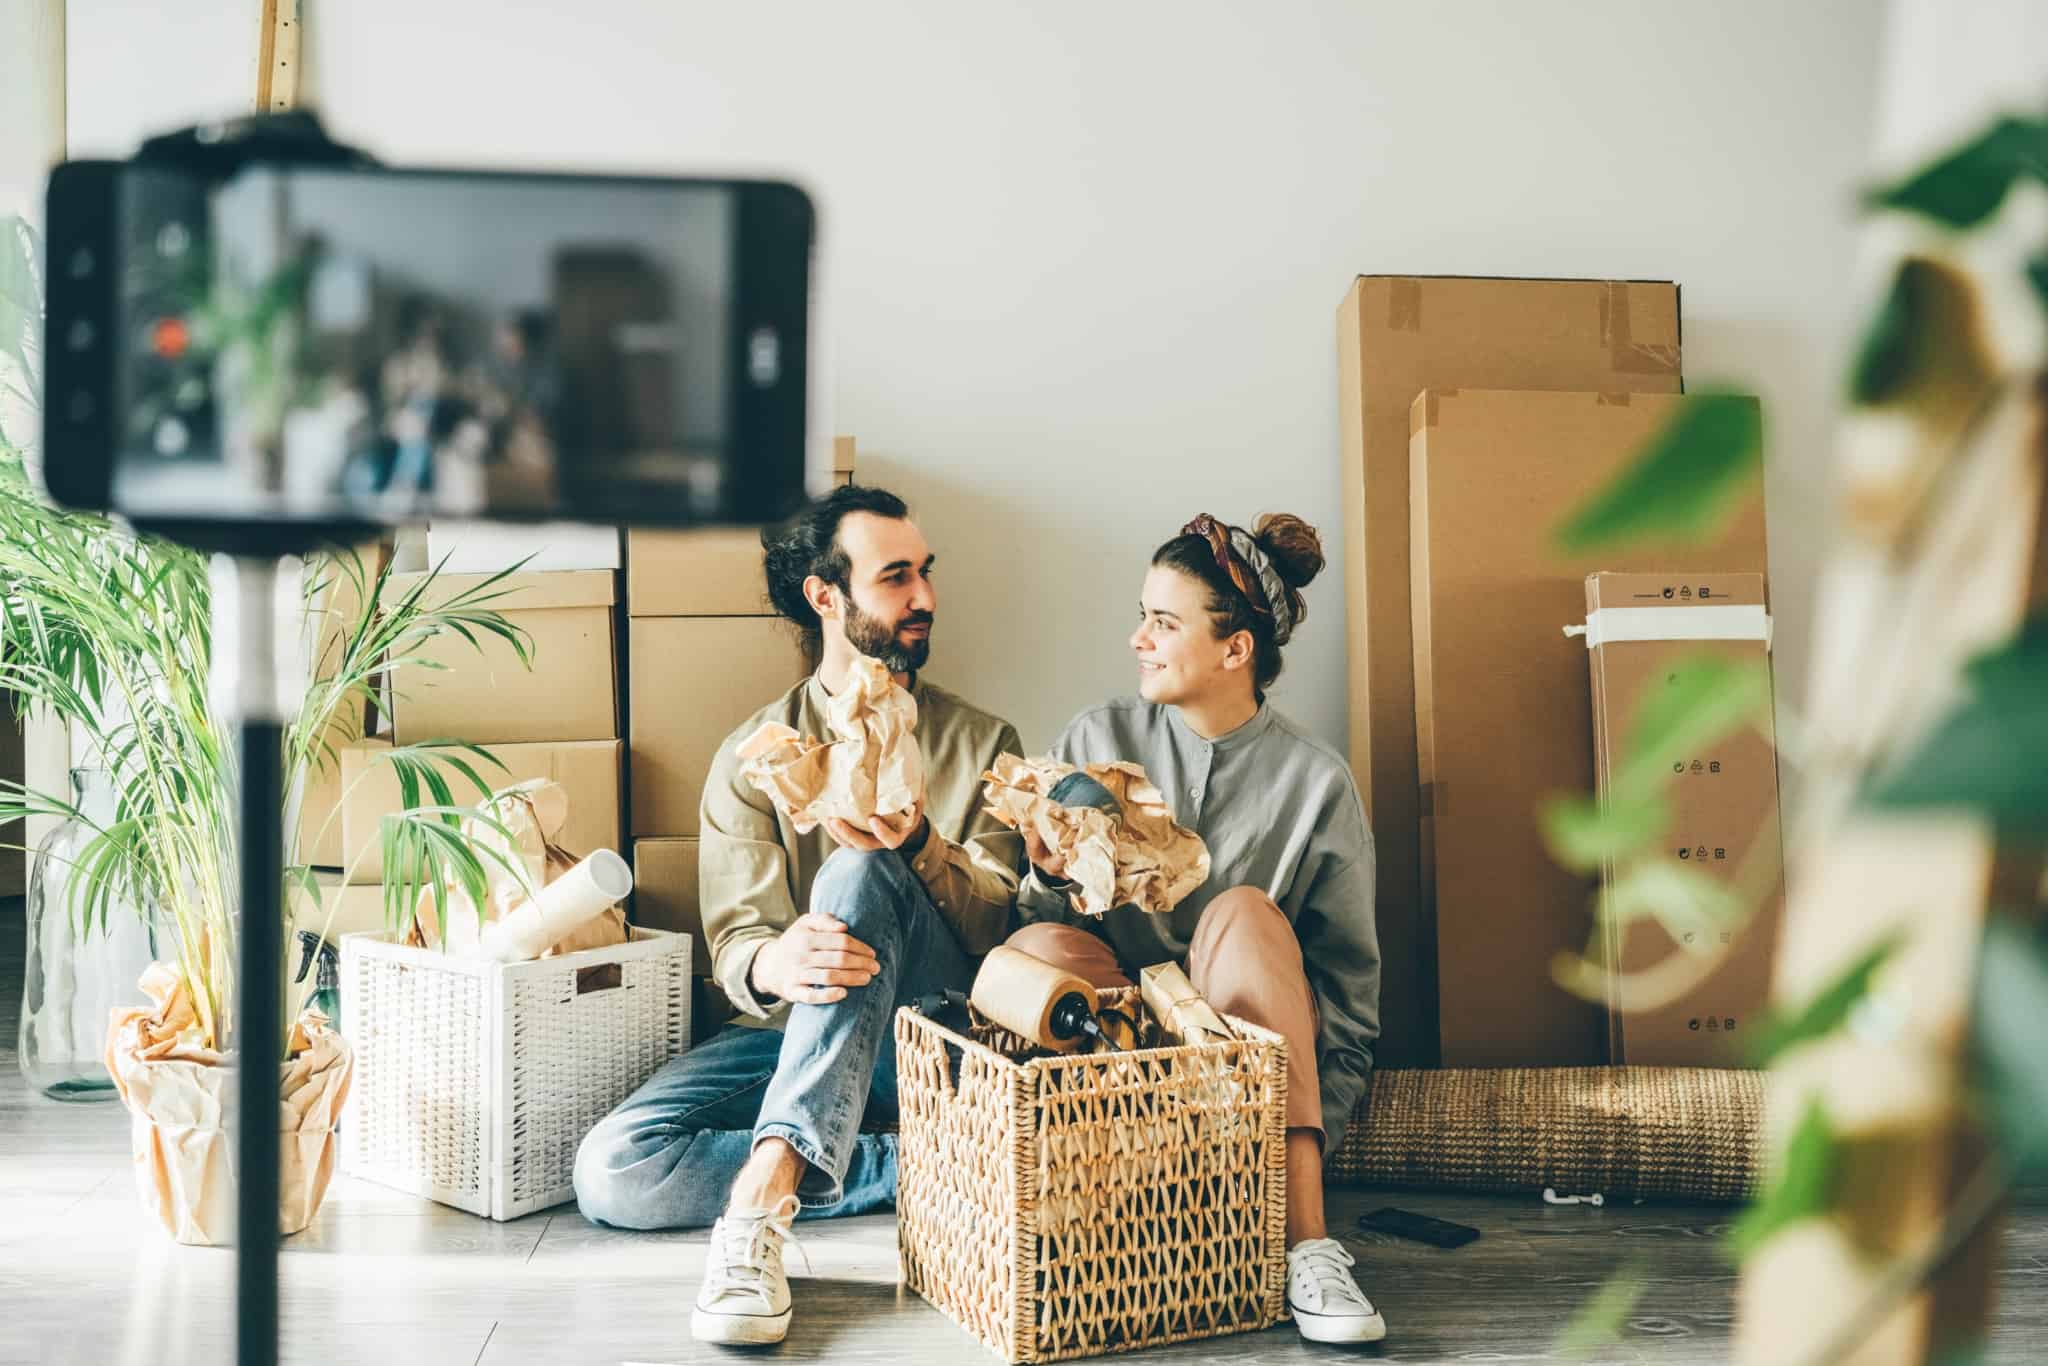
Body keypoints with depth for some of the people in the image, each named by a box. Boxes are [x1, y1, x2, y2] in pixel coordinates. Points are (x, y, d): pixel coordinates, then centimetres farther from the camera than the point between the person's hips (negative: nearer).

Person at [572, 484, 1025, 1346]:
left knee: (857, 874, -32)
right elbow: (734, 940, -4)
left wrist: (917, 846, -24)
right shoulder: (753, 756, 7)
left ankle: (765, 1187, -42)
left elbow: (1002, 923, -2)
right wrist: (771, 965, -31)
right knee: (610, 1172, -23)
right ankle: (920, 1164, -21)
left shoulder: (982, 744, 8)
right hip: (796, 1031, 2)